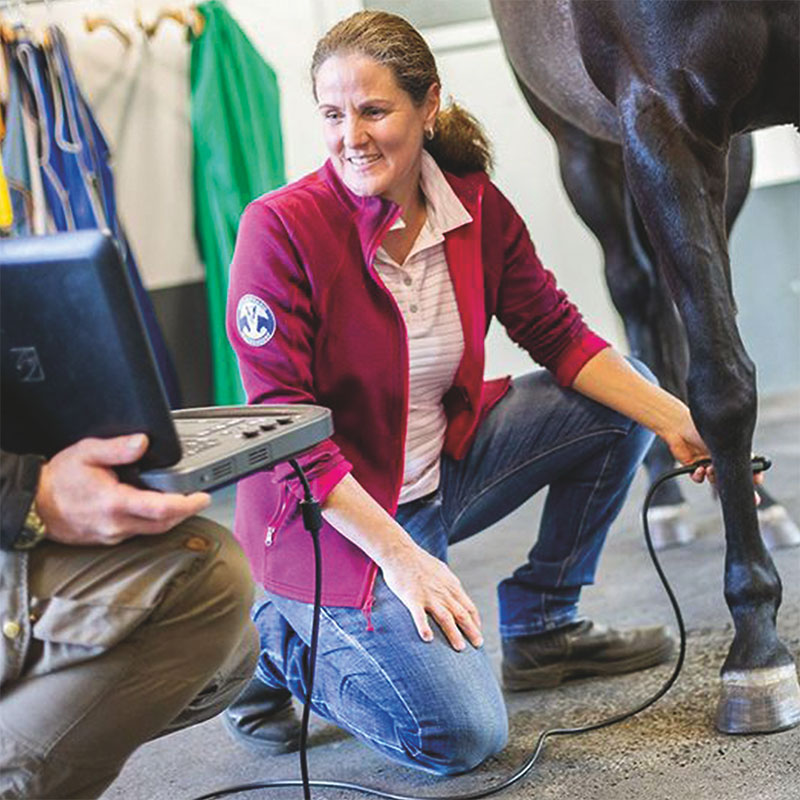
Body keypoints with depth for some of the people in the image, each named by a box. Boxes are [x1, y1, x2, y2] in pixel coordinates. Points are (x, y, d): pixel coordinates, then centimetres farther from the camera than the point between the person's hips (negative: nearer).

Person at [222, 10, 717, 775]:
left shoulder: (475, 206, -6)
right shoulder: (280, 229, -22)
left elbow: (558, 335, 2)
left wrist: (675, 420, -12)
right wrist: (398, 556, -27)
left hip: (440, 471, 7)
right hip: (330, 517, -7)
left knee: (620, 401, 0)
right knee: (460, 736, -18)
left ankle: (538, 626, 13)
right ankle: (280, 648, 8)